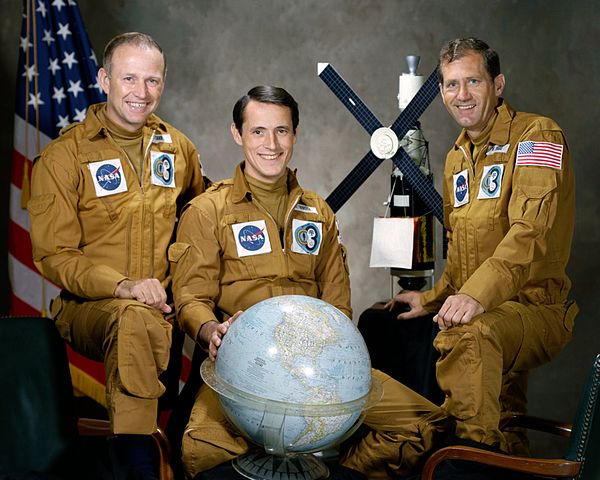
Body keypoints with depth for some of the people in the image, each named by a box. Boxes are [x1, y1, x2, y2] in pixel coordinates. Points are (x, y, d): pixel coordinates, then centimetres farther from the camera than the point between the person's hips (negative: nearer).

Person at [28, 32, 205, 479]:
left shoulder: (178, 148, 13)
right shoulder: (63, 157, -1)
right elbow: (53, 255, -5)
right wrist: (122, 286, -22)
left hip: (167, 306, 4)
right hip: (88, 305, -4)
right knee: (135, 320, -38)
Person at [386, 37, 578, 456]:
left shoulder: (537, 135, -8)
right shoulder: (456, 158, 19)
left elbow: (531, 231, -23)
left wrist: (477, 294, -35)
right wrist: (433, 299, 12)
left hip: (533, 307, -9)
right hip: (477, 310, 9)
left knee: (472, 337, -37)